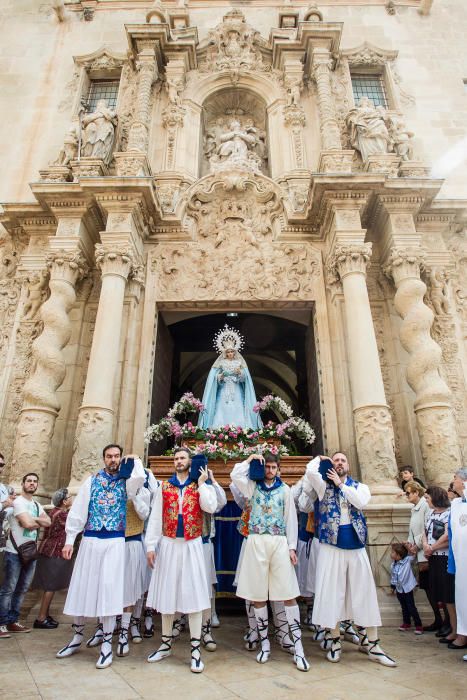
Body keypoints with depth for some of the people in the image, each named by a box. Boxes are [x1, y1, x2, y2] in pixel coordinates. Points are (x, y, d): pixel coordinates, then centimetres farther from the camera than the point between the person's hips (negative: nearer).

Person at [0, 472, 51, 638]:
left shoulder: (37, 505, 14)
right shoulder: (18, 502, -11)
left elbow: (48, 522, 2)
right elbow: (28, 524, -22)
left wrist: (32, 520, -12)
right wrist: (39, 522, -3)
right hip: (14, 552, -7)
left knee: (22, 589, 11)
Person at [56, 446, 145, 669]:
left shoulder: (125, 481, 3)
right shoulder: (91, 481, 7)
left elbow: (140, 478, -22)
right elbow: (78, 510, 5)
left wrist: (135, 459, -6)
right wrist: (69, 540, 0)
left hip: (114, 542, -2)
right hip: (89, 541, 2)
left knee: (109, 588, -4)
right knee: (81, 586, 10)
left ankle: (106, 644, 10)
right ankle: (77, 636, 31)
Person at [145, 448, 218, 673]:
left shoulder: (201, 486, 3)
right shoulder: (164, 486, 7)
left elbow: (210, 507, -14)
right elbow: (155, 518, 5)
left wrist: (202, 483, -10)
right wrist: (151, 546, -1)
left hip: (192, 546, -2)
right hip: (168, 545, 2)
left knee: (193, 593, -1)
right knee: (166, 593, 11)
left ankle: (196, 649, 9)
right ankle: (166, 644, 27)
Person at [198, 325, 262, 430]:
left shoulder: (239, 362, 8)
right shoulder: (221, 363, 6)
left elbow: (244, 378, 3)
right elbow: (216, 379, 4)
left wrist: (240, 373, -17)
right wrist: (221, 376, -16)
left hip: (237, 393, 1)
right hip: (224, 393, 0)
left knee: (238, 412, -8)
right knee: (223, 412, -9)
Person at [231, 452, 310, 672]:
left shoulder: (284, 489, 8)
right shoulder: (253, 486, 7)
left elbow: (291, 519, 7)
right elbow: (235, 475, -11)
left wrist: (292, 547, 1)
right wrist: (251, 459, -2)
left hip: (280, 542, 0)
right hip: (257, 542, 0)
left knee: (289, 594, -3)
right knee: (258, 595, 6)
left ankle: (298, 648, 3)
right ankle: (264, 643, 22)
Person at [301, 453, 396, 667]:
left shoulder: (360, 487, 11)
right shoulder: (324, 485, 5)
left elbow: (361, 502, -12)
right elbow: (310, 471, -16)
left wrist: (340, 484, -7)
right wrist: (320, 458, 3)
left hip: (356, 546, 2)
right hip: (331, 546, -2)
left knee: (364, 592, 5)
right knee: (331, 592, 2)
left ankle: (371, 643, 17)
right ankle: (335, 641, 17)